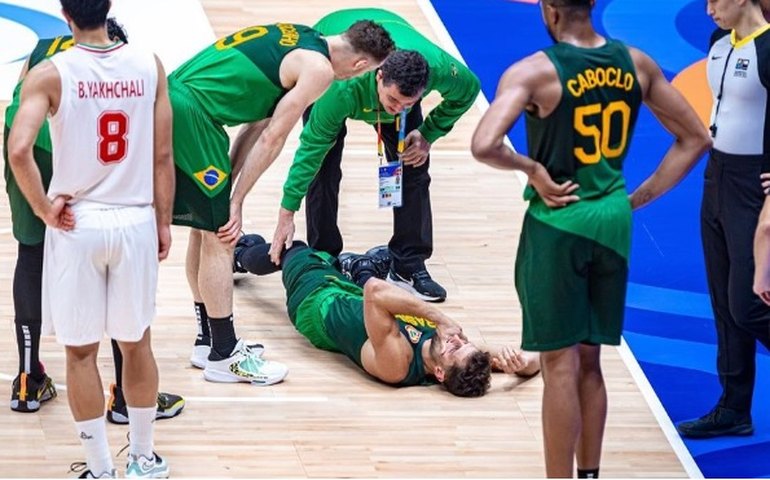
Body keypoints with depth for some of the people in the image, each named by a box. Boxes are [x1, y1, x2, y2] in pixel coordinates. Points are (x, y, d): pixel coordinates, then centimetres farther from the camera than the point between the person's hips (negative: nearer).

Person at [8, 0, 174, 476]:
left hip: (76, 225, -2)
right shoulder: (149, 66, -3)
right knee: (136, 343, 17)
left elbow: (19, 150, -24)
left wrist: (43, 208, -10)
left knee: (81, 352, 9)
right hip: (136, 222, 2)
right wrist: (164, 221, 9)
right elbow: (163, 155, 0)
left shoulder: (50, 74, -11)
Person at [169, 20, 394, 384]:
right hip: (192, 117, -9)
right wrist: (236, 200, -1)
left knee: (205, 229, 19)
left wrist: (227, 182, 11)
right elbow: (272, 138, -7)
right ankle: (224, 357, 7)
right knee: (218, 236, 0)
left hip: (171, 98, 9)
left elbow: (257, 125, 17)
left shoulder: (294, 38, 20)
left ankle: (208, 341, 29)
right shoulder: (320, 68, -7)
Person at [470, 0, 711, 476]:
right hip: (613, 222, 5)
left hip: (557, 223, -5)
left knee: (560, 363, 2)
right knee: (588, 361, 16)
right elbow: (695, 138, 8)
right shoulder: (636, 63, 1)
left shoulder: (534, 73, -16)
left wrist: (531, 168, -11)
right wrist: (639, 198, 8)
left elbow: (484, 146, -29)